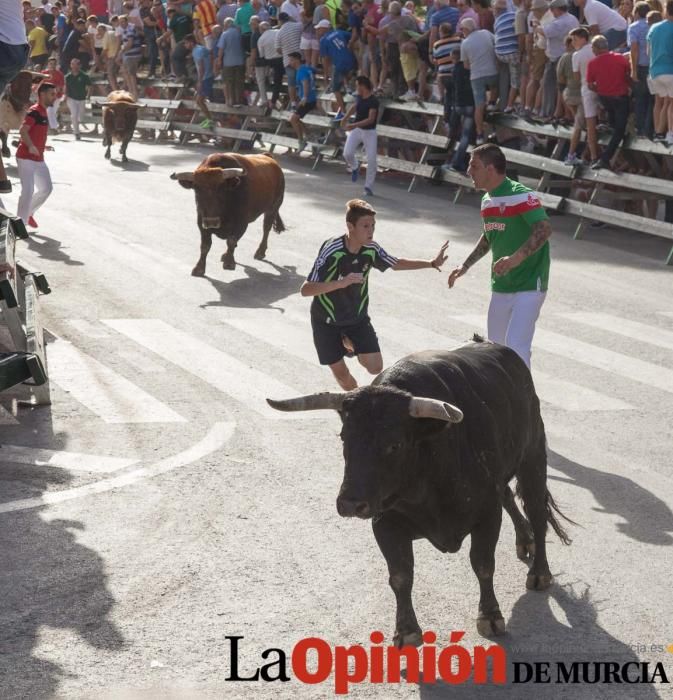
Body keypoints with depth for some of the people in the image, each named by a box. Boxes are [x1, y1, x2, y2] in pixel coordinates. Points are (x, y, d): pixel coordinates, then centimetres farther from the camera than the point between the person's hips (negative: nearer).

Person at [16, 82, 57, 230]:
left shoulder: (43, 112, 14)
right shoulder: (34, 111, -15)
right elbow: (22, 130, -27)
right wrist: (31, 146, -38)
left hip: (38, 159, 9)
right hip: (26, 158, -9)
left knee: (46, 188, 11)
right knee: (28, 190, -10)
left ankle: (28, 213, 26)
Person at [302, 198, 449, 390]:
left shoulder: (371, 249, -14)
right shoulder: (331, 251, -30)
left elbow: (396, 263, 9)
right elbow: (305, 289, -34)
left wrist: (431, 263, 2)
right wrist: (341, 283, -46)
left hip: (358, 317, 4)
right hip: (327, 321, -4)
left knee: (375, 367, -7)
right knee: (340, 371, 4)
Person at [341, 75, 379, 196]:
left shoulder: (373, 101, -19)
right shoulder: (359, 97, 2)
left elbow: (371, 119, -25)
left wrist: (354, 125, -31)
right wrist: (345, 118, 27)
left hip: (369, 132, -5)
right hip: (356, 130, 5)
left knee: (371, 160, -5)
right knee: (347, 153, -12)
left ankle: (369, 187, 7)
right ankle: (354, 167, 21)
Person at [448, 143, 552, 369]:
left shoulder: (521, 196, -18)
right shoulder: (487, 201, 11)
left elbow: (544, 228, -31)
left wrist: (516, 258, -41)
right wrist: (465, 266, 22)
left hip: (529, 286, -9)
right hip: (500, 287, 9)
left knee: (516, 347, -18)